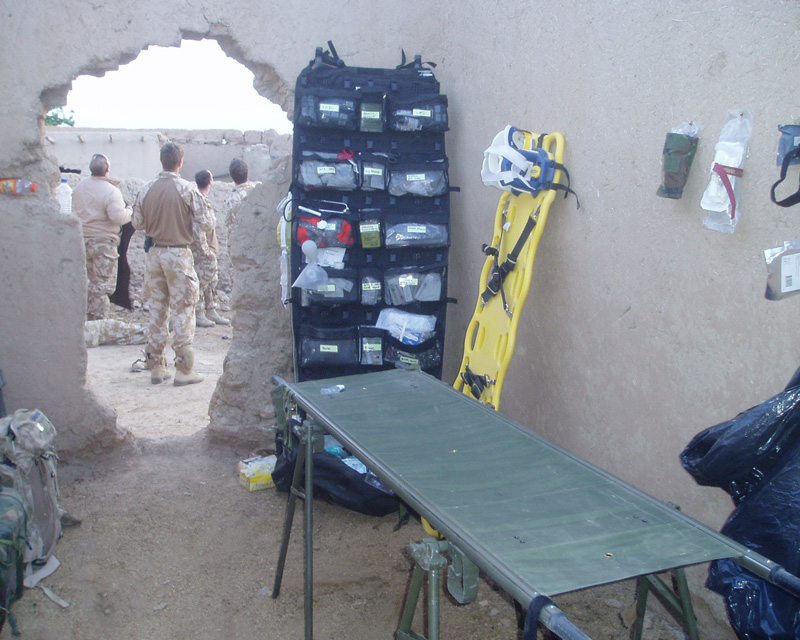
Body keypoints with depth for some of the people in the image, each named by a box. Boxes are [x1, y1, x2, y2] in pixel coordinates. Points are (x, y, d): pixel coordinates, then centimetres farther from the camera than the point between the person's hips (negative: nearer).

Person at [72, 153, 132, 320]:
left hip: (82, 239, 7)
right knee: (103, 284, 0)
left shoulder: (79, 186, 6)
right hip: (104, 242, -7)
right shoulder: (111, 191, -18)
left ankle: (86, 316, 24)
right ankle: (97, 319, 1)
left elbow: (75, 210, 18)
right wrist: (129, 211, -4)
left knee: (87, 281, 17)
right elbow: (118, 217, -22)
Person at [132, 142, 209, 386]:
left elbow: (137, 223, 8)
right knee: (184, 310, 2)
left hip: (154, 253, 4)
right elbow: (203, 221, -8)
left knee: (156, 310, 12)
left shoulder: (146, 190, 1)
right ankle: (184, 370, 2)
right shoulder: (187, 189, -10)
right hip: (178, 254, -4)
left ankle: (156, 366, 18)